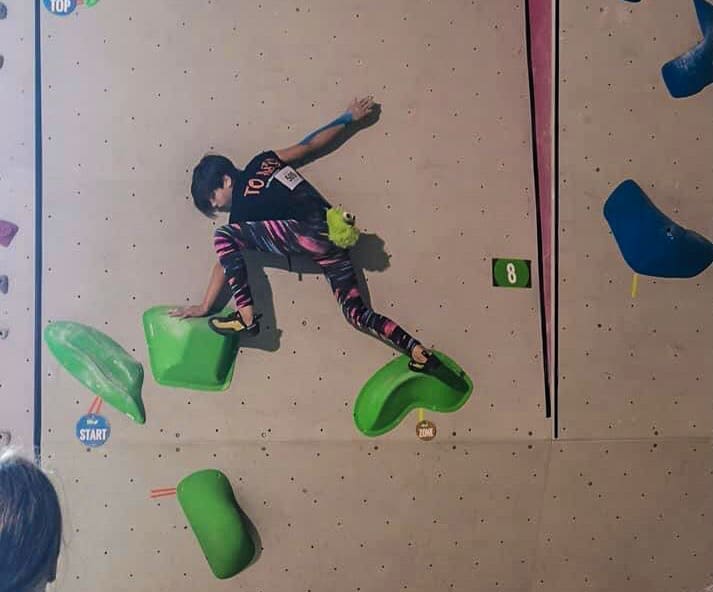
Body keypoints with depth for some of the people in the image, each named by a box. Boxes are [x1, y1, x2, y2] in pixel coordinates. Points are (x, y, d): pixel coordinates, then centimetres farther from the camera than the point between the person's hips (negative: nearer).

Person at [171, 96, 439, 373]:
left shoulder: (241, 204, 2)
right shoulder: (261, 163, 19)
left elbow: (225, 258, 4)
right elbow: (309, 145, 20)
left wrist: (205, 307, 9)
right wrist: (348, 118, 30)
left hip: (311, 232, -9)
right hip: (336, 230, 9)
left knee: (223, 237, -6)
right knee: (357, 313, 11)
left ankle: (246, 317, -8)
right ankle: (419, 352, -6)